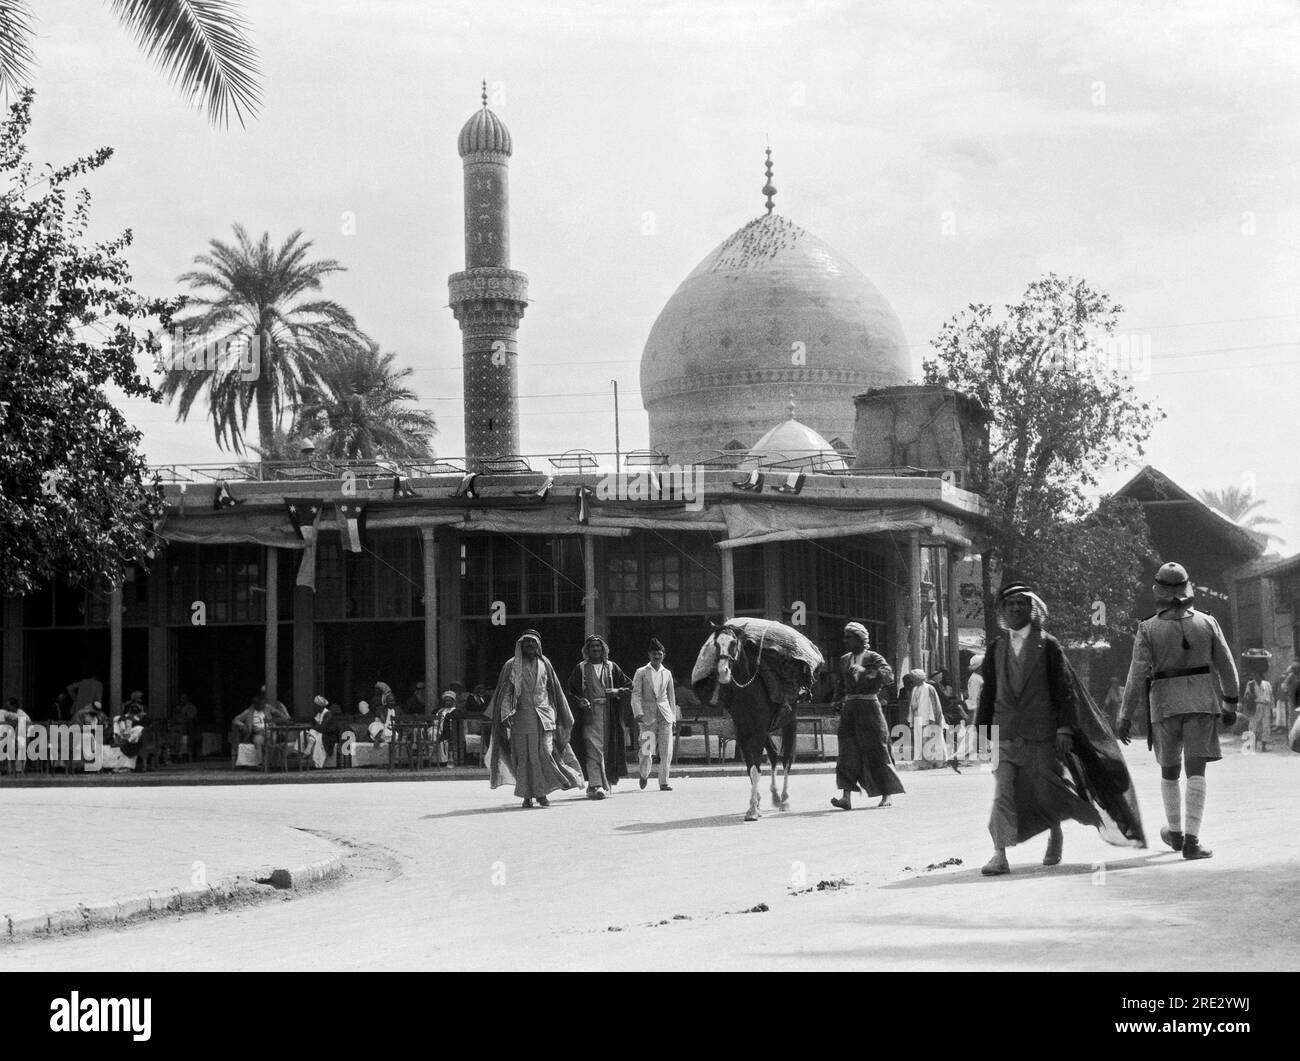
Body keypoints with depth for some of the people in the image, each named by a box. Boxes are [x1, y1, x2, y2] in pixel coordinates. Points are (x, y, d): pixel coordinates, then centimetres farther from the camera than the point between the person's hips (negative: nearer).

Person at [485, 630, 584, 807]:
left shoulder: (544, 664, 11)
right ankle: (527, 795, 6)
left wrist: (562, 717, 17)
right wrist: (506, 715, -11)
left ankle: (542, 792, 0)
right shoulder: (512, 665, 5)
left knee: (544, 754, -10)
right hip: (521, 716, -1)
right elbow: (505, 693, 1)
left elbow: (555, 691, 17)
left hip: (543, 714, 1)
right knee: (524, 757, -1)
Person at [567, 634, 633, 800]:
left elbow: (629, 686, 12)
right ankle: (596, 785, -21)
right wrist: (580, 701, -12)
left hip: (609, 716, 2)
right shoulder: (581, 668, 8)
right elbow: (571, 692, 8)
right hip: (589, 713, -2)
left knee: (608, 751, 2)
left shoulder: (612, 668, 12)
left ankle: (607, 784, 15)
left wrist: (617, 691, -8)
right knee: (593, 750, -13)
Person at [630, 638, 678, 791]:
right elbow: (636, 694, -3)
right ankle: (644, 774, 24)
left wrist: (674, 717, 16)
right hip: (648, 715, -3)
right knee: (646, 751, -5)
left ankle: (664, 782, 1)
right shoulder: (641, 673, 4)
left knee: (666, 752, -5)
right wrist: (638, 713, -17)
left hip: (665, 715, 3)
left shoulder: (667, 673, 13)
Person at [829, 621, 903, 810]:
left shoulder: (873, 658, -2)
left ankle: (888, 794, 13)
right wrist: (839, 701, 9)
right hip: (849, 708, 5)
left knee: (876, 750, -1)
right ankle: (847, 797, -15)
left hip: (869, 707, -5)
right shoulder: (844, 660, 16)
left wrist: (864, 671, -28)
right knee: (848, 751, -8)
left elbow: (888, 674, -19)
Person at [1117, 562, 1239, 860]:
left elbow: (1137, 676, -11)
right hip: (1203, 704, 0)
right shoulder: (1207, 623, -1)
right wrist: (1231, 704, 16)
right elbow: (1227, 667, 4)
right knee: (1196, 772, -4)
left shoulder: (1147, 630, -7)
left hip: (1165, 704, 0)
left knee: (1169, 768, 19)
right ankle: (1191, 840, -15)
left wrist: (1126, 717, -7)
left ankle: (1175, 831, 33)